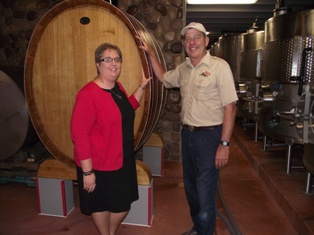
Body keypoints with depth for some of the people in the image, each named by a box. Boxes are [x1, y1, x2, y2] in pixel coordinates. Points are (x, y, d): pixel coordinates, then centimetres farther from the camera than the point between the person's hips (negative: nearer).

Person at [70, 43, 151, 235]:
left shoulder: (118, 88, 4)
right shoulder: (88, 94, -22)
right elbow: (79, 134, -23)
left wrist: (142, 87, 12)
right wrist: (87, 171, -22)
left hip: (123, 160, 8)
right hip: (99, 164, -8)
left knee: (123, 204, 20)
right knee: (101, 205, 14)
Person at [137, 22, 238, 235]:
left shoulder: (219, 66, -13)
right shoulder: (183, 68, 8)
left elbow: (230, 107, -15)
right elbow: (164, 78, 27)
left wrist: (224, 144, -18)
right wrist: (151, 54, 16)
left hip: (209, 135, -7)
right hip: (187, 133, 7)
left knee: (205, 192, 2)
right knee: (190, 187, 20)